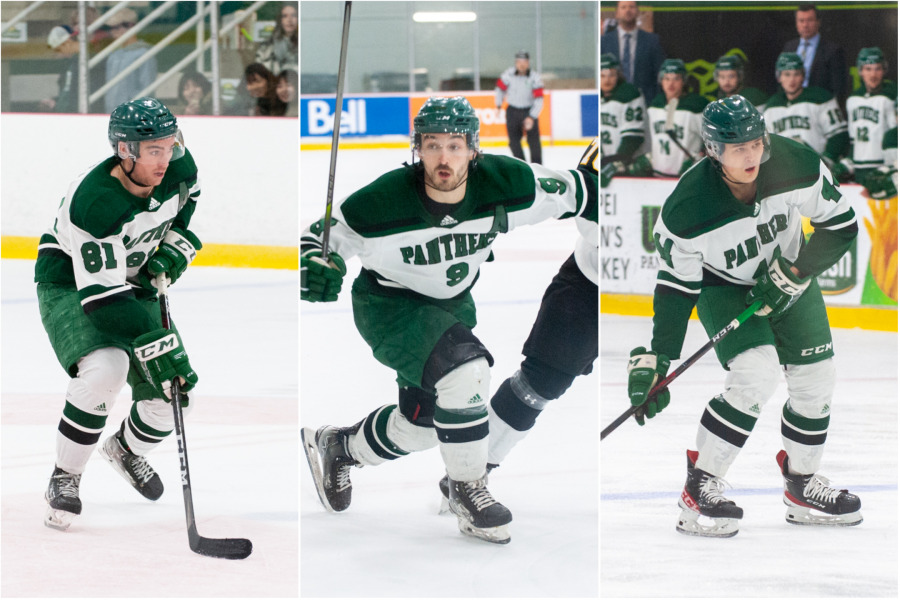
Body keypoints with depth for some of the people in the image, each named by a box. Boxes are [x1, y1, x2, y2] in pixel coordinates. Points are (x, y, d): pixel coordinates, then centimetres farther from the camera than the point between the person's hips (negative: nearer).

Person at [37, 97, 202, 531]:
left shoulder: (178, 167, -16)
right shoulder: (93, 202, -36)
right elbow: (102, 296, -36)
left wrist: (177, 245, -4)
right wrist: (156, 349, -40)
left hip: (134, 283, 6)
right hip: (69, 284, -6)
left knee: (173, 394, -1)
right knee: (105, 369, -34)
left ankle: (126, 450, 35)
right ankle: (64, 478, -14)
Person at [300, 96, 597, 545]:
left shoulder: (504, 184, -23)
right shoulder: (382, 204, -31)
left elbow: (576, 191, -9)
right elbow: (322, 236, -18)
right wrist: (315, 269, -37)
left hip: (451, 303, 6)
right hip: (388, 306, -5)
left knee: (424, 421, 12)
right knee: (464, 370, -29)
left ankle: (337, 447, 40)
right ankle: (467, 492, -11)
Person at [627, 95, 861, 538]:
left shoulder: (799, 166, -27)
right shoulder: (686, 209, -33)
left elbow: (841, 226, -13)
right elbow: (676, 286, -21)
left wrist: (793, 272, -23)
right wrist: (656, 360, -22)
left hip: (788, 274, 4)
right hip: (722, 286, -4)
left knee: (816, 381, 2)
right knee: (757, 376, -24)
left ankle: (802, 486, 25)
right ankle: (698, 492, -14)